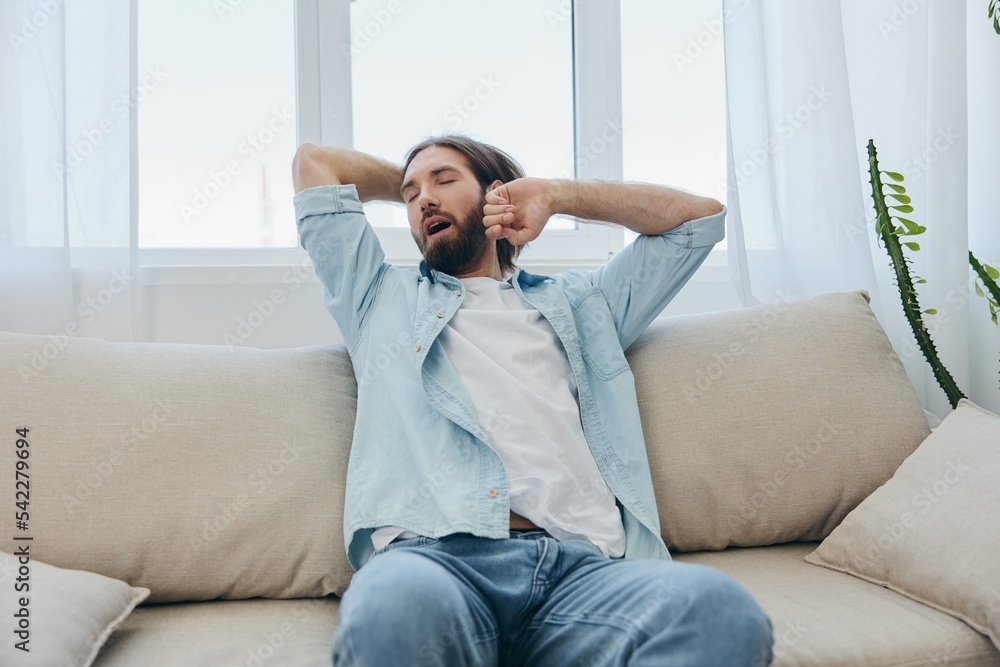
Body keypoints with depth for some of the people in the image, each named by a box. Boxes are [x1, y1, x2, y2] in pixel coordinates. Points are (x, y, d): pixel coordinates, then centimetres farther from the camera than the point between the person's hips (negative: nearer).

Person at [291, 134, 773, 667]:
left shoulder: (577, 302, 33)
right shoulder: (385, 299, 32)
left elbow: (699, 216, 38)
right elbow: (314, 162, 36)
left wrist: (555, 194, 34)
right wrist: (407, 183, 48)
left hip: (581, 562, 2)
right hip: (433, 554, -1)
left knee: (718, 606, -33)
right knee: (397, 604, -41)